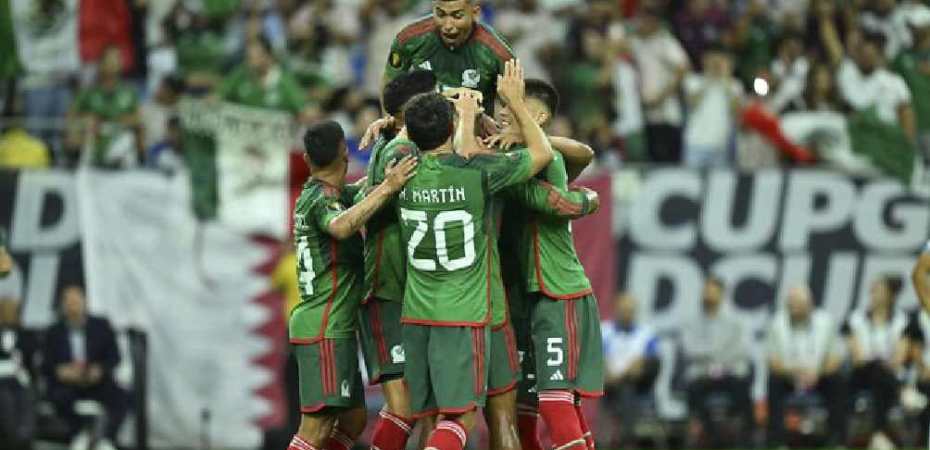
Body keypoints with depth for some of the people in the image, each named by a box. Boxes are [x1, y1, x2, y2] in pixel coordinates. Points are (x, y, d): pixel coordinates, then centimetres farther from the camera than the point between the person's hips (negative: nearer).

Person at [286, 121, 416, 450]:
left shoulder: (321, 194, 15)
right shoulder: (323, 199, -14)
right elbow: (341, 226, -38)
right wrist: (387, 188, -38)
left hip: (337, 329, 10)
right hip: (325, 332, -10)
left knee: (352, 420, 12)